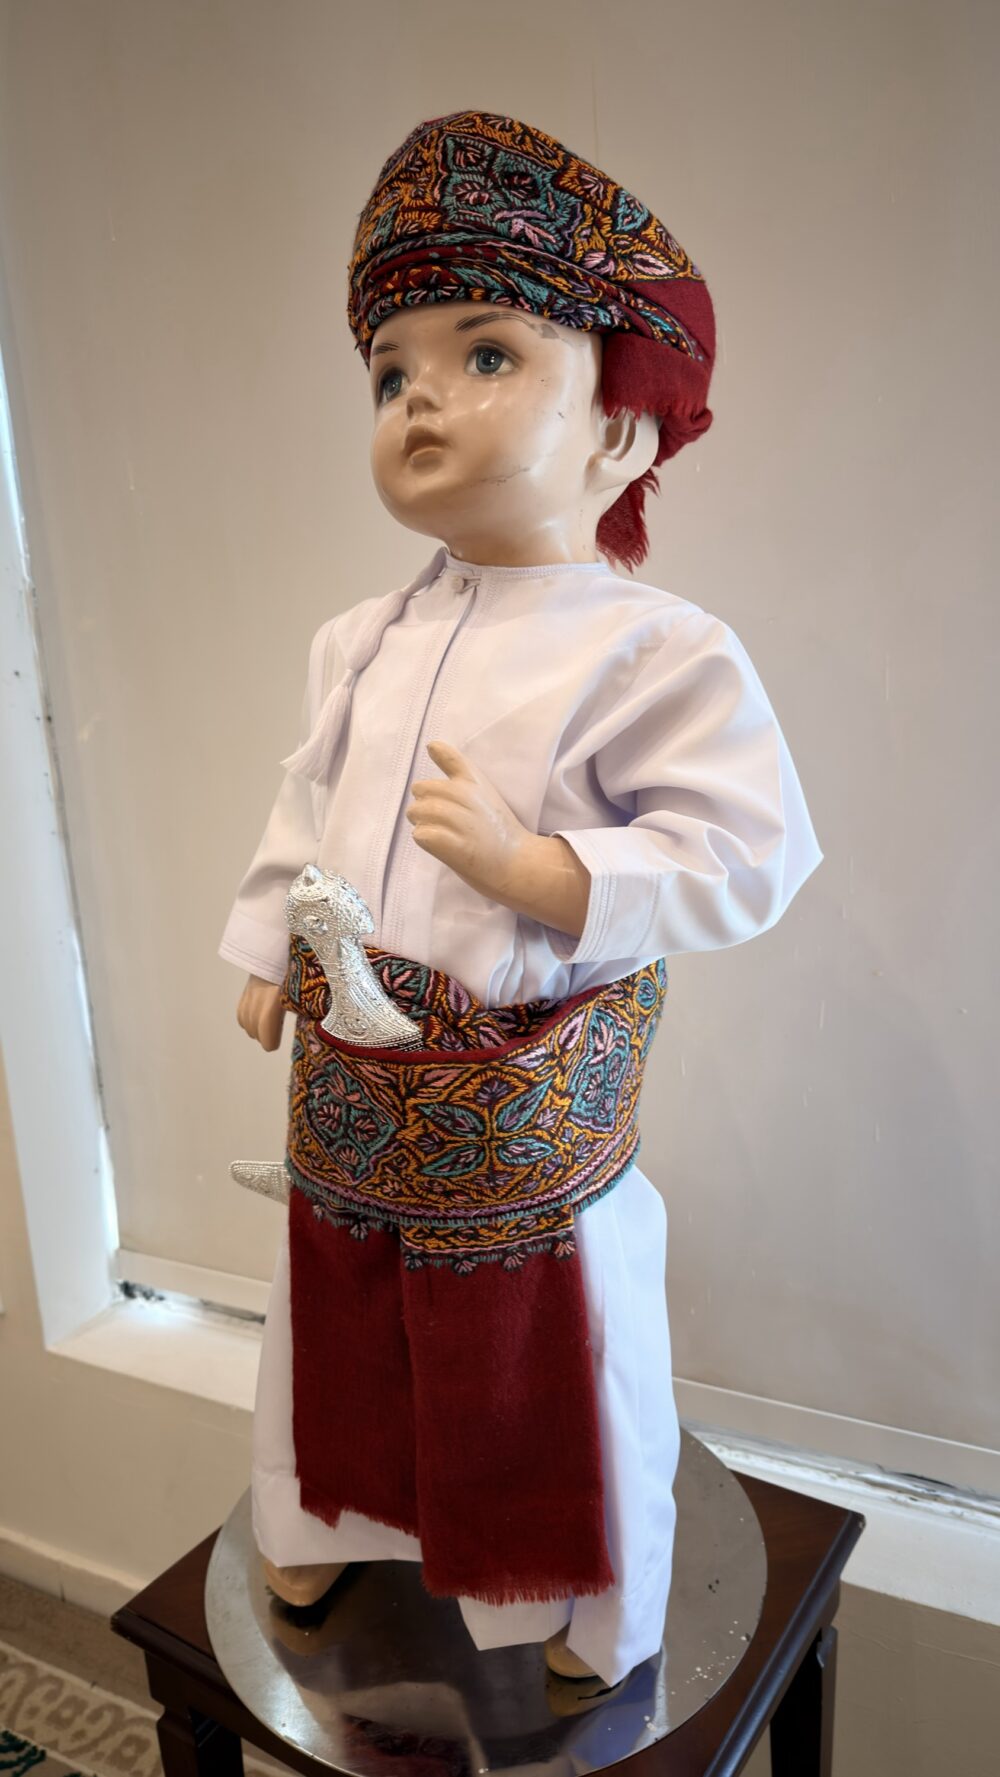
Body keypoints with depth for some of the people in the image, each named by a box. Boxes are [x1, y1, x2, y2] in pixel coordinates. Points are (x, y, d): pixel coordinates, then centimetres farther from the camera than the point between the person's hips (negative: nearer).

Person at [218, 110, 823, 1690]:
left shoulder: (654, 651, -20)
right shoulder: (362, 641, 1)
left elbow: (748, 852, -23)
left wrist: (534, 868, -30)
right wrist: (273, 949, 13)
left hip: (530, 1092, -6)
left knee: (554, 1353, 16)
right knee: (340, 1310, 26)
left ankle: (589, 1609, 47)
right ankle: (328, 1520, 57)